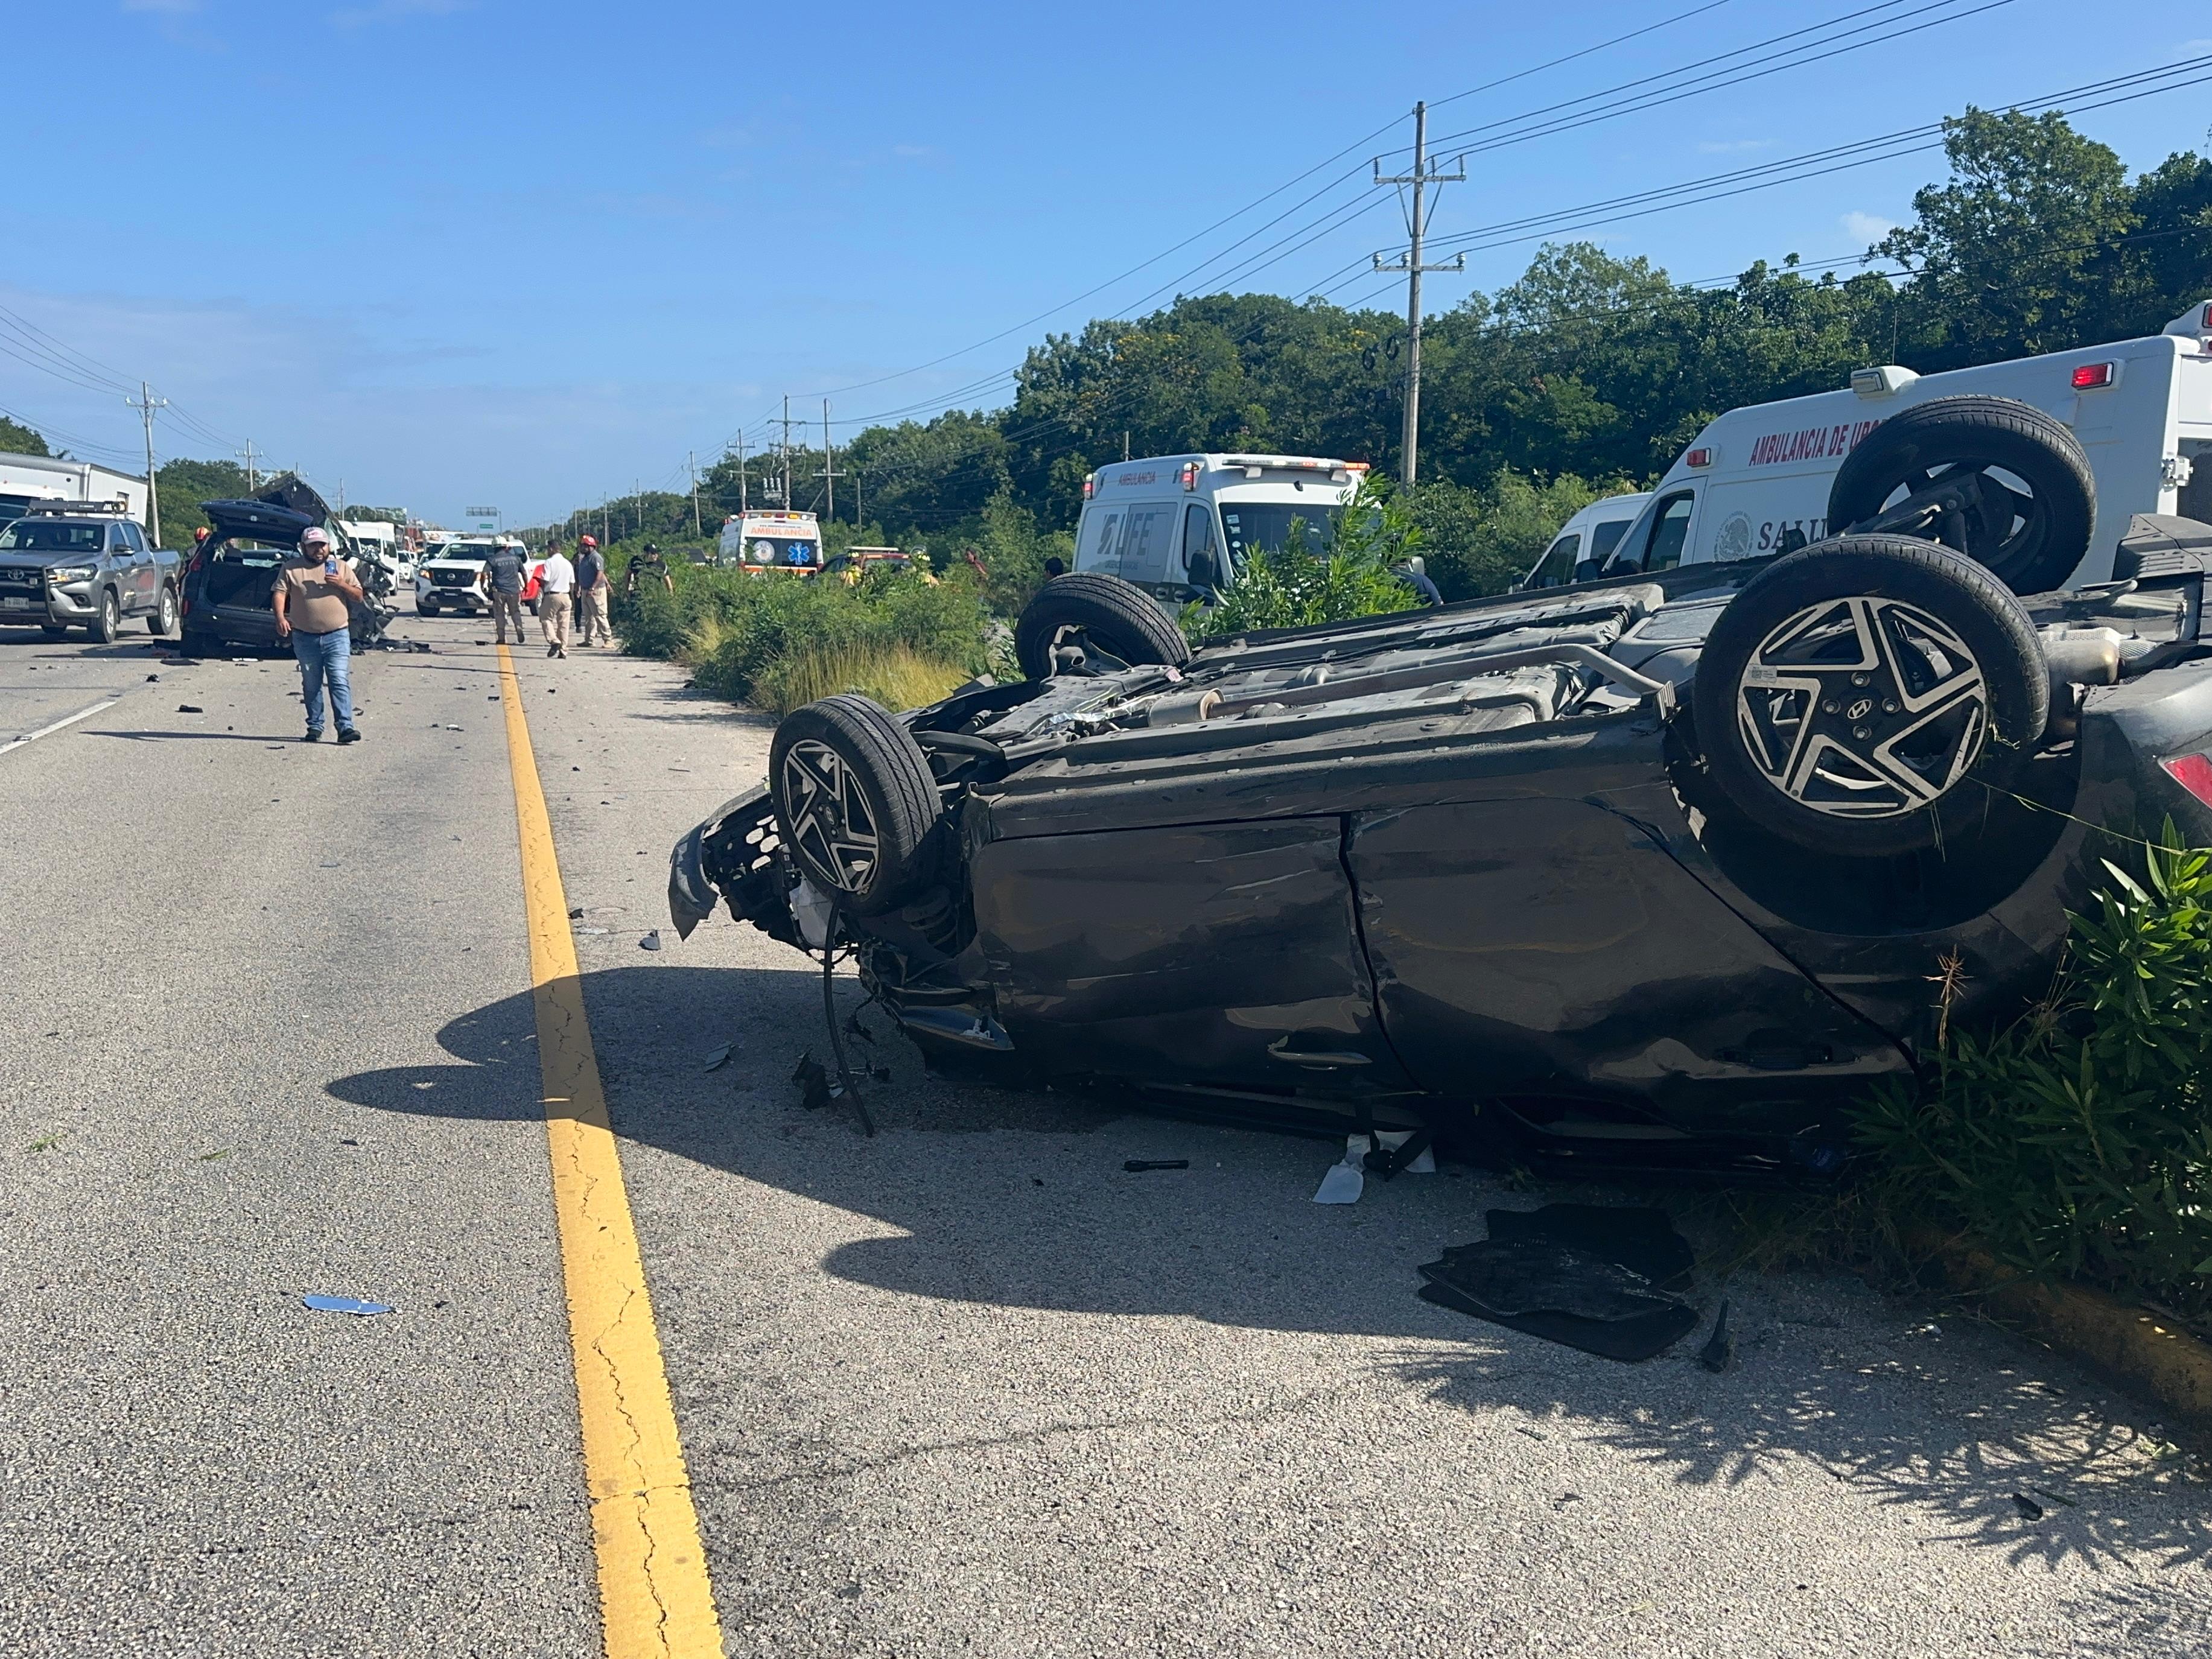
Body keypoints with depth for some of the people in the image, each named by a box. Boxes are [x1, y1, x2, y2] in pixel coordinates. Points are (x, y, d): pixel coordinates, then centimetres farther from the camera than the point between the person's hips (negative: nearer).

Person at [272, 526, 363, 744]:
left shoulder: (341, 567, 9)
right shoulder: (291, 568, 6)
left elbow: (358, 596, 8)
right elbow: (279, 593, 0)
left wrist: (341, 584, -11)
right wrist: (280, 617, -17)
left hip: (337, 636, -1)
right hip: (305, 638, 1)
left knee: (340, 682, -10)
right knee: (311, 685, 9)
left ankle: (345, 727, -14)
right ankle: (315, 727, 17)